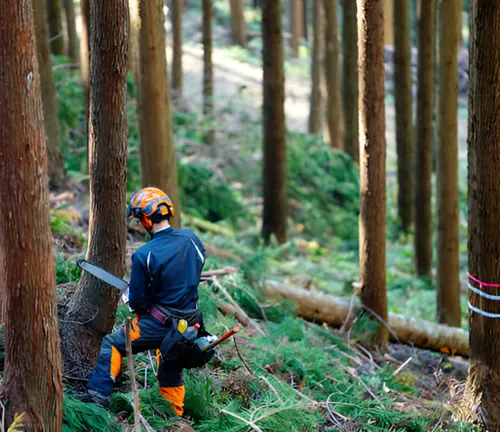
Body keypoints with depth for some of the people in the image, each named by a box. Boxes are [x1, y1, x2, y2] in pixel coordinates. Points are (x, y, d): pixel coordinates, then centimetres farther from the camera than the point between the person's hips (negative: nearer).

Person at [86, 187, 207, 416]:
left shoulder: (144, 255, -21)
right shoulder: (190, 238, -6)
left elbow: (137, 301, -13)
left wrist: (132, 299, 11)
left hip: (159, 326, -6)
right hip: (189, 324, 6)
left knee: (112, 344, 11)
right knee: (171, 370, 26)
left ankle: (98, 395, 4)